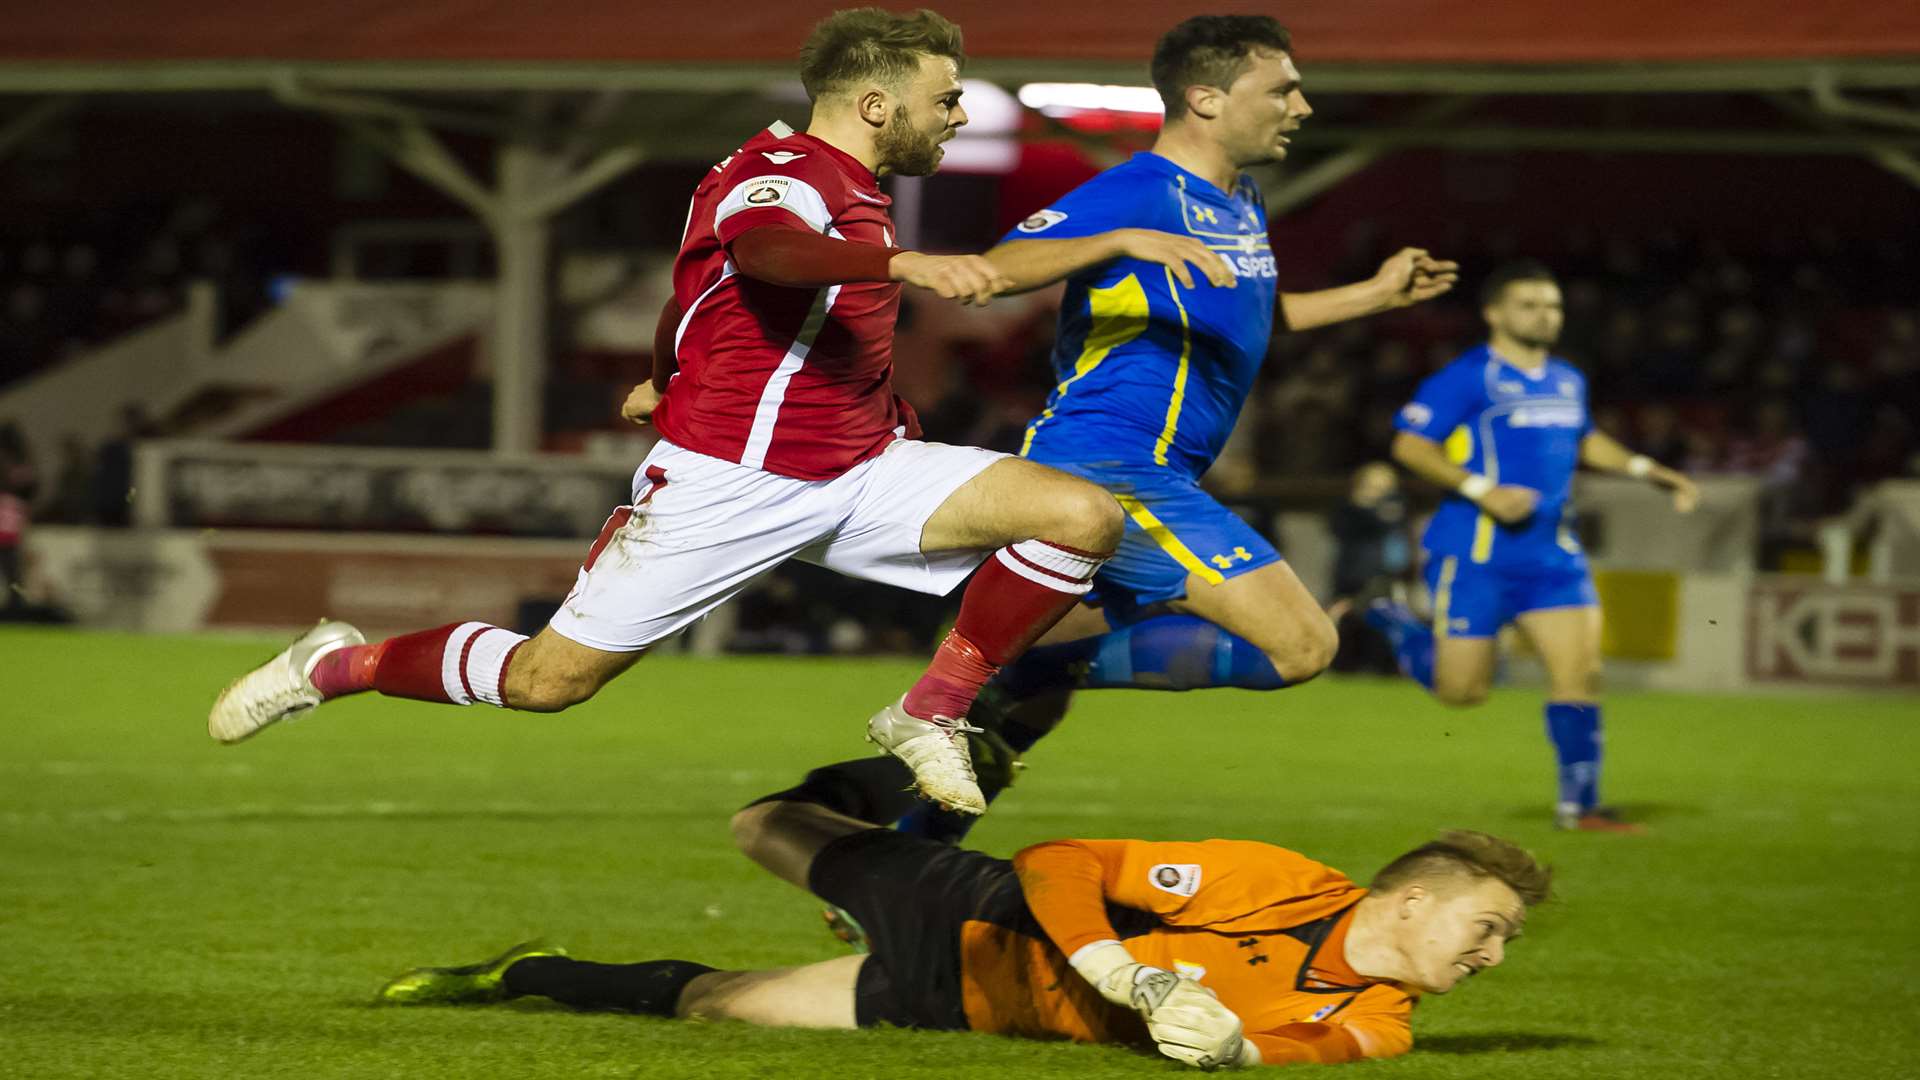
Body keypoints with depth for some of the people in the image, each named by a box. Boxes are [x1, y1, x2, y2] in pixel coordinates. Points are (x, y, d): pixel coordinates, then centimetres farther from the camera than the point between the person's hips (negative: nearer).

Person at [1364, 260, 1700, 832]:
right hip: (1476, 555, -6)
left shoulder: (1567, 381, 13)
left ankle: (1579, 805, 2)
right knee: (1463, 688, -1)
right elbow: (1410, 444, -13)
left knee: (1579, 671, -6)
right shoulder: (1468, 378, -10)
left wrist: (1644, 469, 20)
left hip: (1552, 555, 6)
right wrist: (1481, 490, -22)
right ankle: (1387, 621, 26)